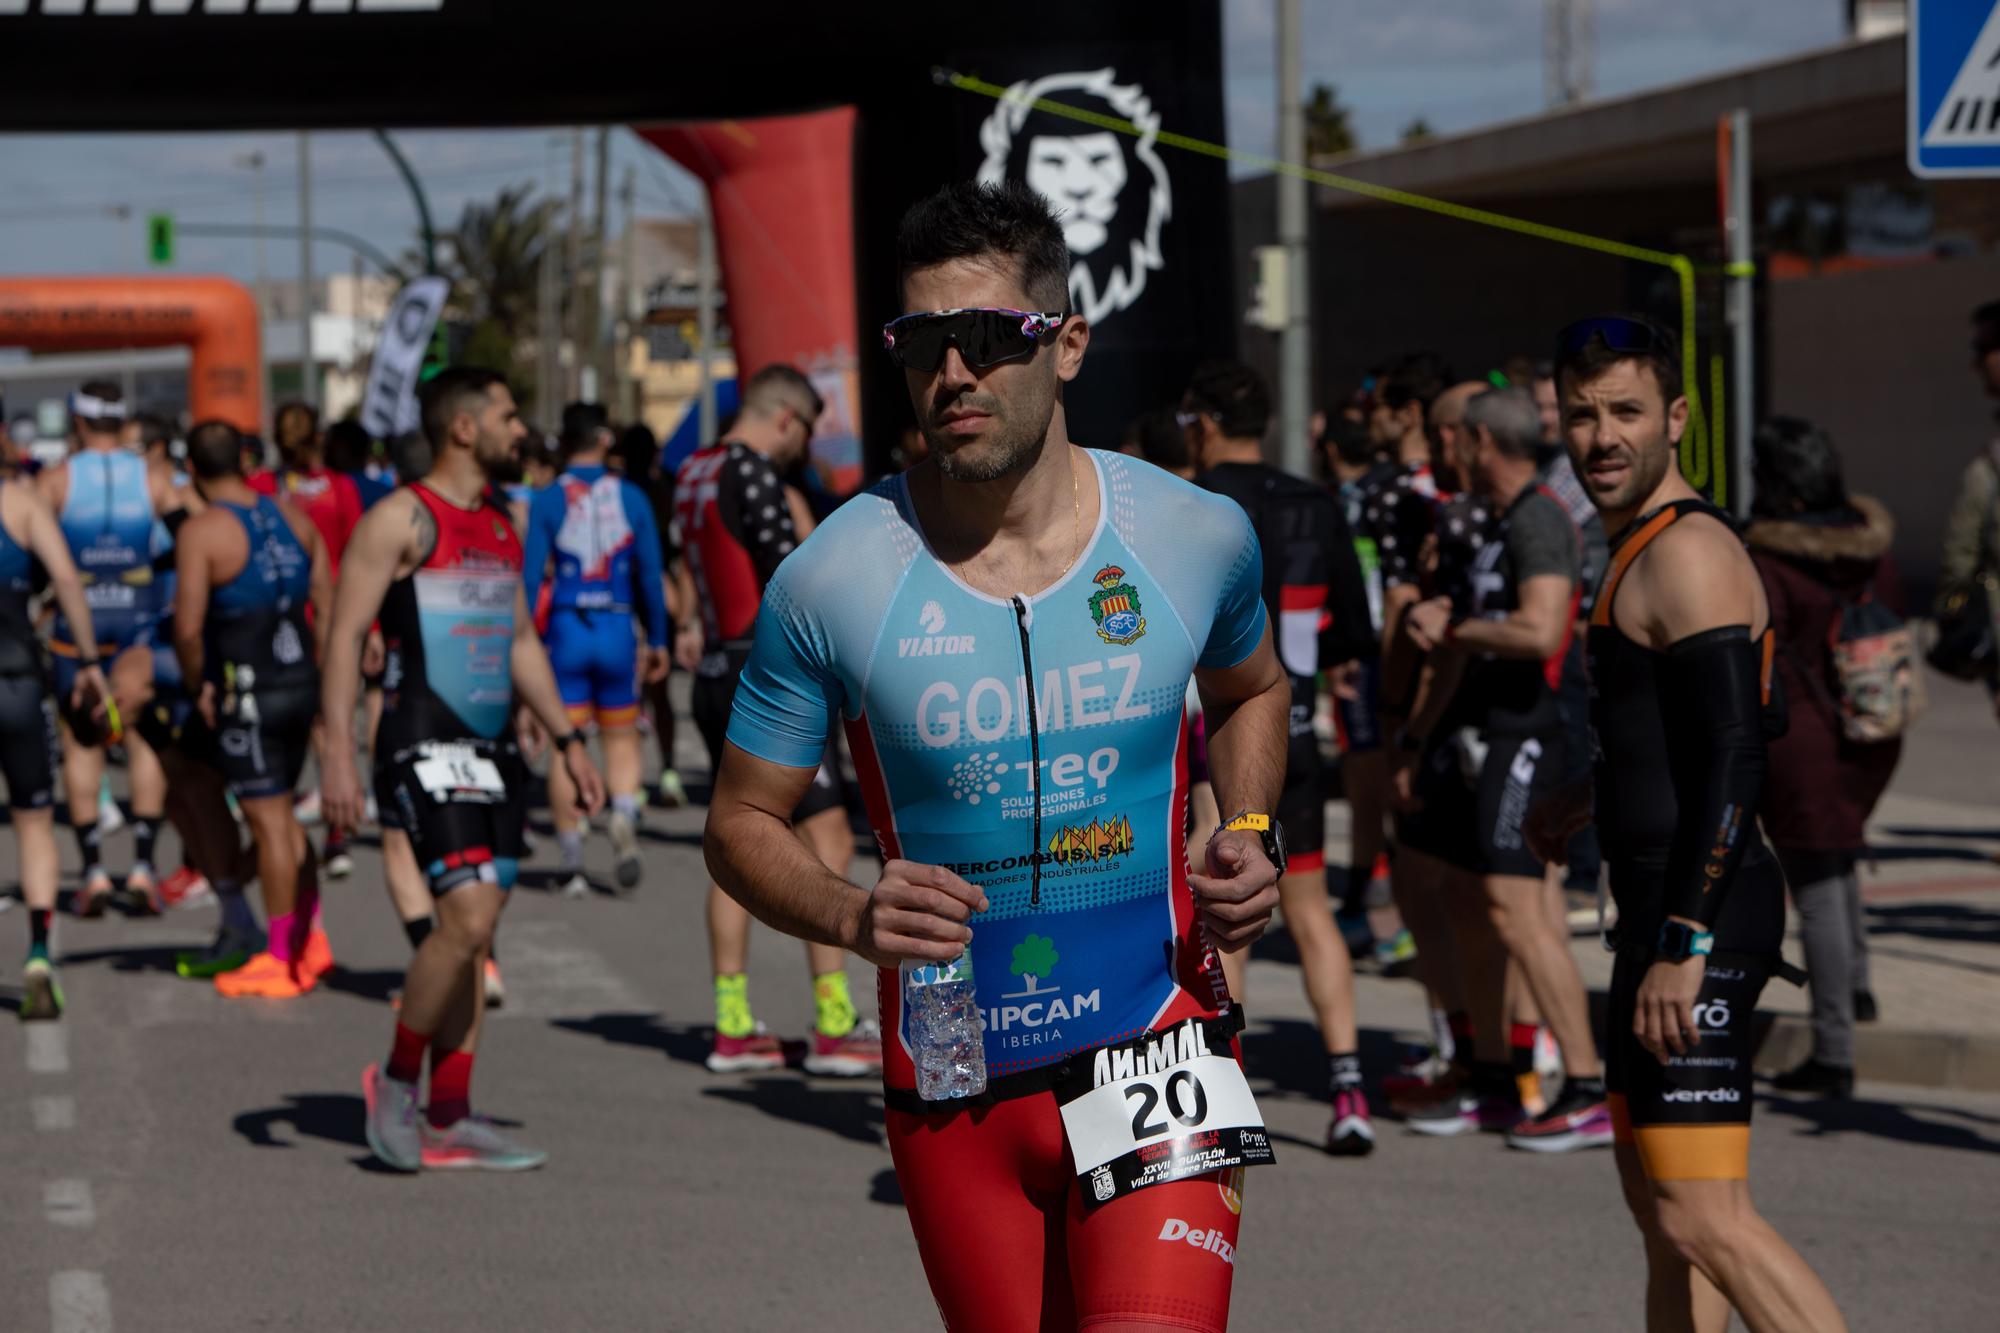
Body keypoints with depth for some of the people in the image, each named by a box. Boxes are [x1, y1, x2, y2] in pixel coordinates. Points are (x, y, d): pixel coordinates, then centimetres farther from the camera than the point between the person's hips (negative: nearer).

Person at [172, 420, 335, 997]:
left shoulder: (201, 531, -12)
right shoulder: (292, 516, 8)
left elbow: (188, 628, -18)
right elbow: (328, 607, 9)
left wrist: (197, 684, -2)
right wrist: (317, 679, 15)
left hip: (246, 692, -7)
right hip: (302, 684, 7)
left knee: (268, 821, 0)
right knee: (282, 814, 19)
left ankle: (279, 960, 6)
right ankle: (312, 940, 19)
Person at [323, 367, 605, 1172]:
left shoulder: (502, 526, 17)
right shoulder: (401, 519, -8)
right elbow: (346, 635, -11)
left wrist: (568, 741, 20)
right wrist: (338, 758, -19)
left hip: (493, 748, 8)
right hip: (425, 746, -8)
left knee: (473, 933, 7)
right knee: (466, 919, -18)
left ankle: (450, 1123, 13)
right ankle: (397, 1082, 0)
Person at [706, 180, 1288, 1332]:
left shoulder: (1197, 536, -2)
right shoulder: (834, 582, -7)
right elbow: (742, 823, 2)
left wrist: (1252, 838, 3)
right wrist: (854, 916, -17)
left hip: (1156, 1048, -1)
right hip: (955, 1086, 1)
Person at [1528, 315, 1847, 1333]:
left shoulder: (1686, 554, -14)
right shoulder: (1648, 550, 18)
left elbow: (1733, 758, -23)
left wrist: (1683, 945, -27)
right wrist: (1595, 796, 36)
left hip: (1696, 918, -11)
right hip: (1665, 914, 11)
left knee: (1702, 1215, -16)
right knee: (1657, 1203, 16)